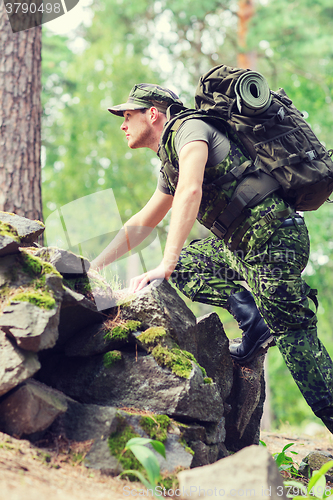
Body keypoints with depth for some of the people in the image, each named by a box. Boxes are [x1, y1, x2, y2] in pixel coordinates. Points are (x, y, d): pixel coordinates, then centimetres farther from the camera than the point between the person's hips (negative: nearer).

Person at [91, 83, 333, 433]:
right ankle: (254, 319, 2)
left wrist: (165, 266, -30)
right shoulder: (170, 163, 23)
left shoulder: (189, 127, -6)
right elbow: (142, 224, 33)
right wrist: (94, 266, 30)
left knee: (297, 345, -9)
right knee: (184, 266, 13)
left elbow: (190, 192, -24)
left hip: (272, 239, -9)